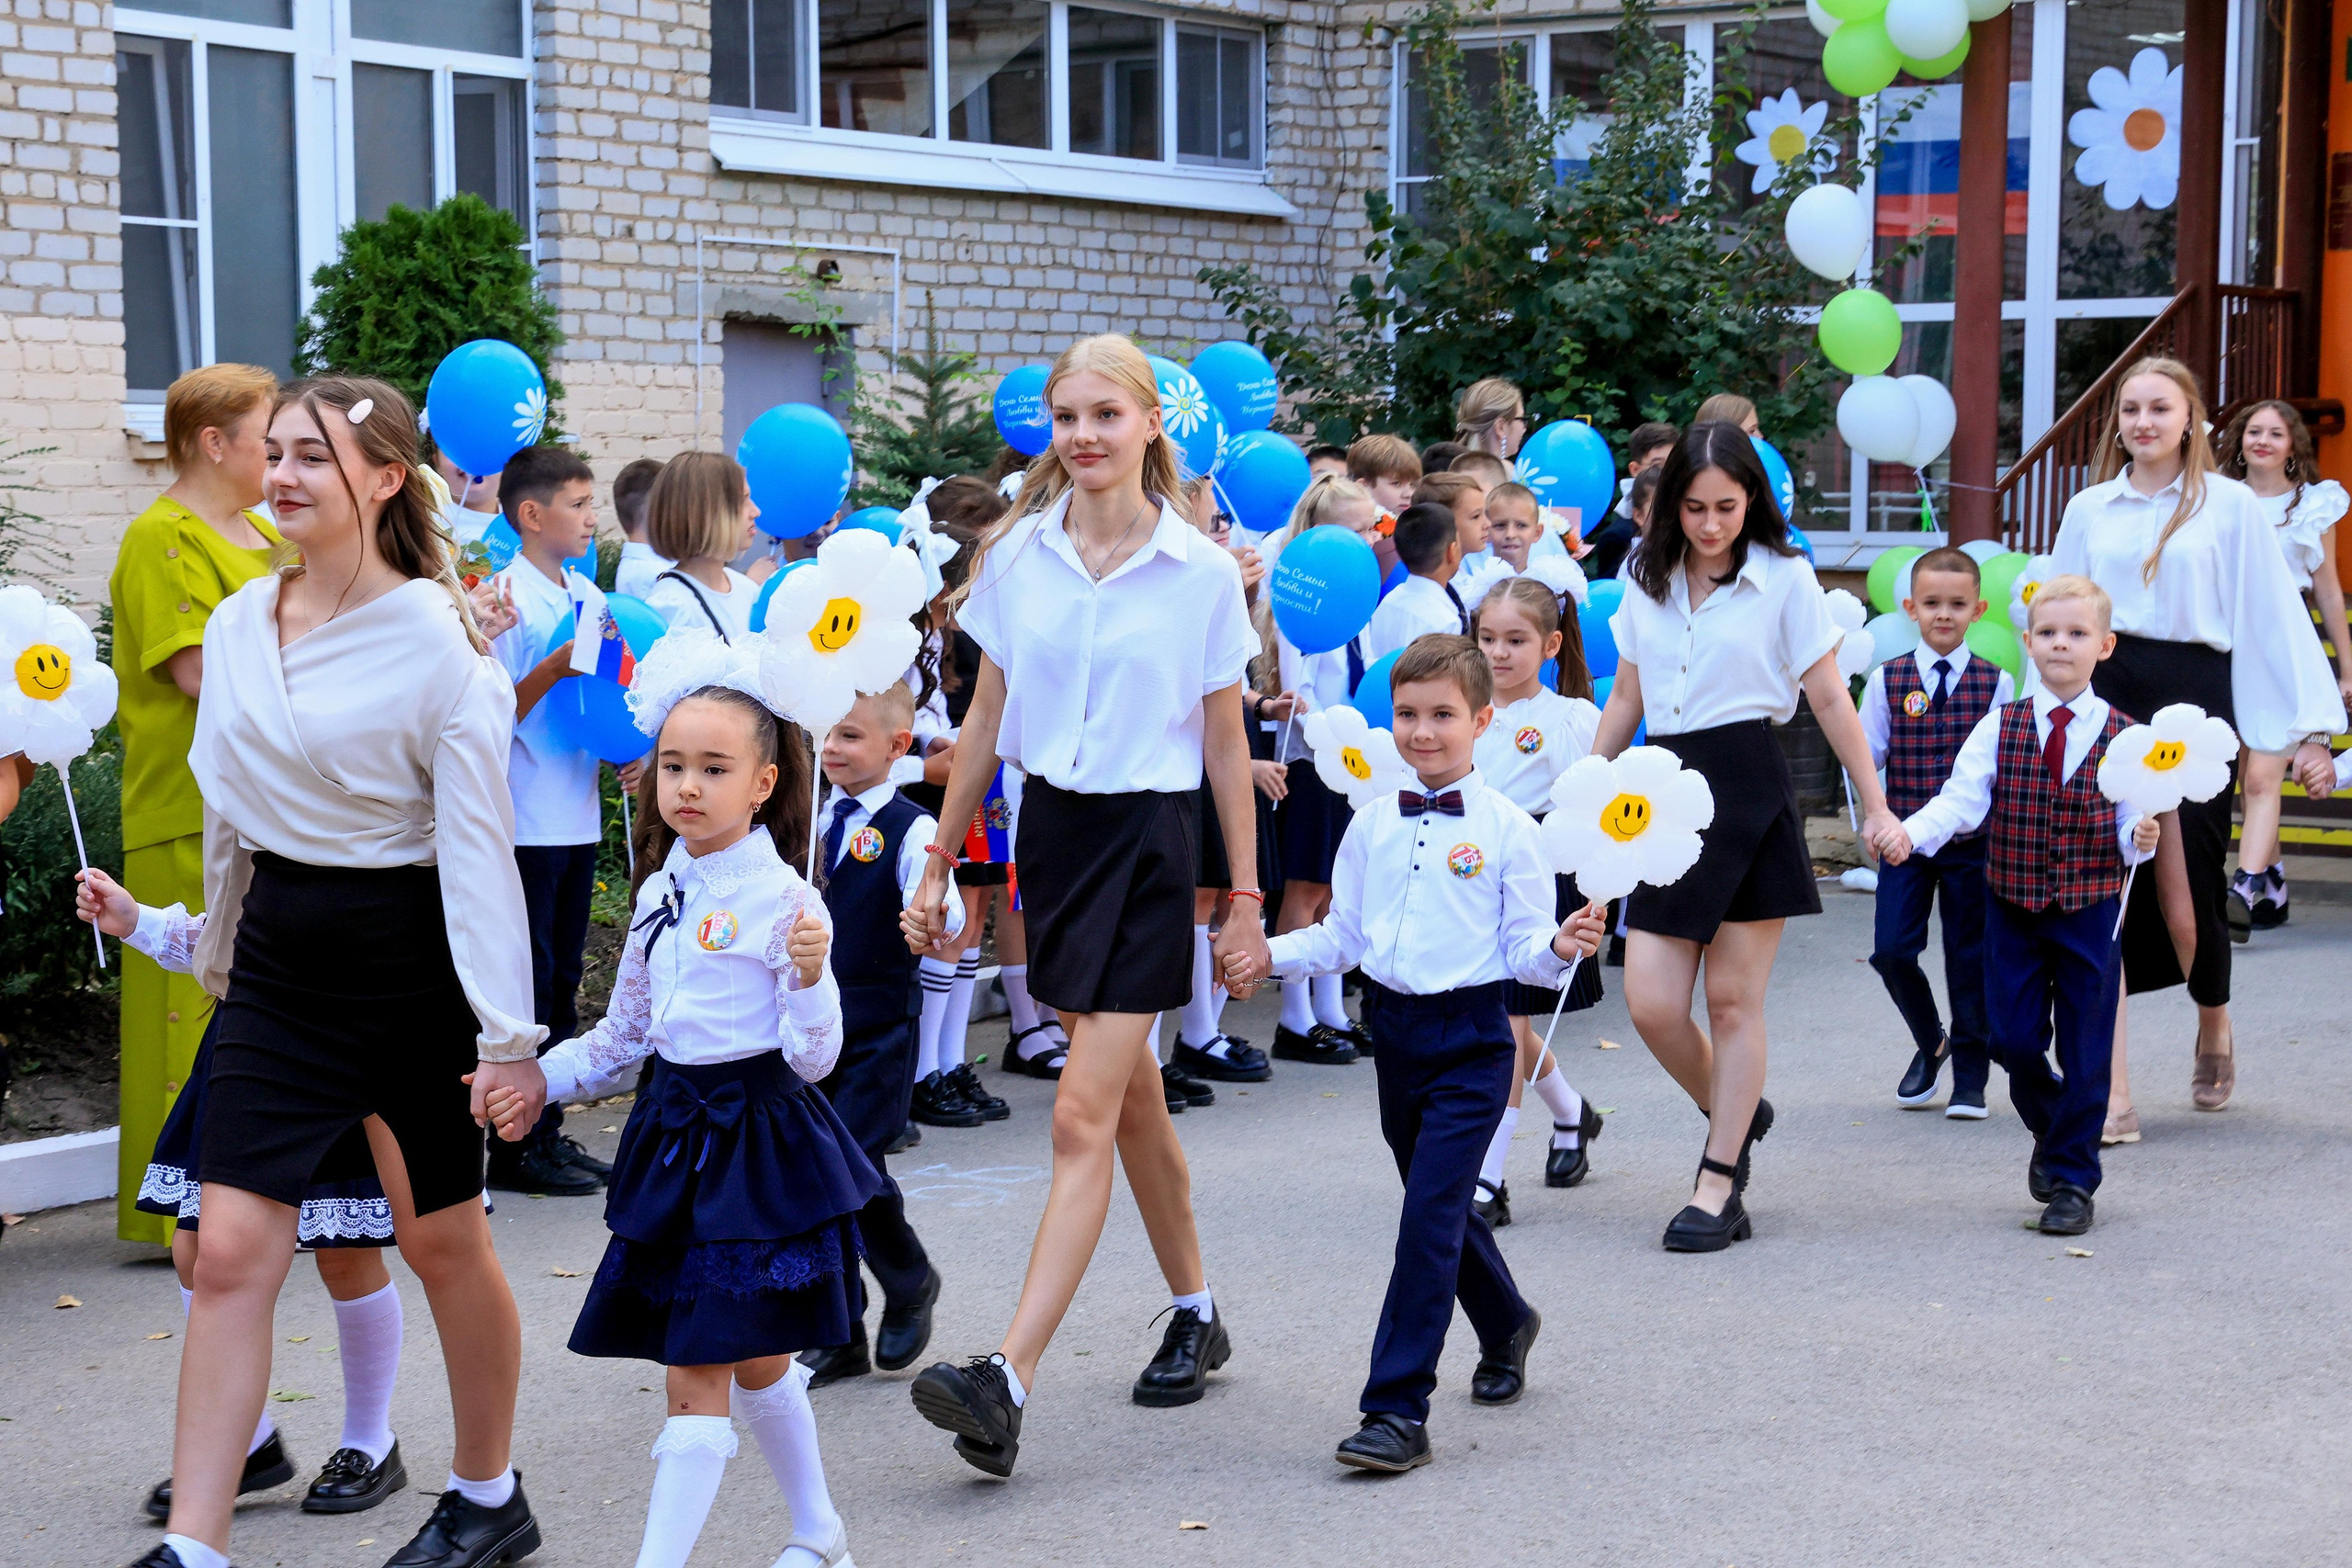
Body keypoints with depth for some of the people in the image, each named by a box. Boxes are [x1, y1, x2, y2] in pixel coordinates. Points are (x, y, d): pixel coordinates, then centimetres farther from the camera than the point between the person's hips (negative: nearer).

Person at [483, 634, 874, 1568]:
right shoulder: (662, 895, 9)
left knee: (699, 1373, -8)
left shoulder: (781, 900, -13)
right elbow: (625, 1035, 19)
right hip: (675, 1133, 7)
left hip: (757, 1137, -7)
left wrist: (809, 975, -32)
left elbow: (814, 1058, -15)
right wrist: (538, 1080, 8)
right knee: (751, 1359, 17)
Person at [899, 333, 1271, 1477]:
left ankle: (1008, 1383, -17)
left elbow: (1226, 747, 0)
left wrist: (1247, 900, 1)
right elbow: (985, 719, 9)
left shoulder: (1202, 572, -5)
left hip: (1147, 837, -4)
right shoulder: (1018, 554, 3)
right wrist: (940, 862, 10)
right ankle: (1196, 1315, 34)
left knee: (1082, 1116, -11)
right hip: (1049, 826, 4)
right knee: (1132, 1094, 16)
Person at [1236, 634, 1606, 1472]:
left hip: (1471, 1040, -5)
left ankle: (1398, 1411, -11)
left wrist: (1561, 948, -25)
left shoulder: (1507, 830, -5)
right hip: (1394, 1030, 6)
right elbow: (1342, 935, 13)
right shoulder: (1372, 826, 8)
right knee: (1438, 1206, 18)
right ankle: (1505, 1327, 45)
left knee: (1430, 1216, -12)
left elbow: (1523, 951, -5)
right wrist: (1273, 954, -2)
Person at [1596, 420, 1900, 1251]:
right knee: (1650, 1002, -3)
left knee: (1734, 997, 0)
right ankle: (1736, 1114, 25)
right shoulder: (1647, 581, 10)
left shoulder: (1784, 579, 0)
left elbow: (1829, 699, 1)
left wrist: (1876, 806, 1)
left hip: (1749, 791, -4)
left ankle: (1719, 1183, 10)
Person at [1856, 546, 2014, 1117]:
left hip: (1973, 839, 0)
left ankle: (1970, 1073, 20)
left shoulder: (1996, 683, 1)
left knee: (1970, 956, 6)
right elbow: (1866, 755, 0)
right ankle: (1930, 1042, 20)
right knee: (1891, 948, -7)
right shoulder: (1887, 680, 2)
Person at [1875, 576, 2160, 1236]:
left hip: (2090, 913, -1)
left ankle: (2071, 1176, 14)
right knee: (2015, 1039, 5)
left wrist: (2140, 839, -23)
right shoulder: (1999, 729, -1)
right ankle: (2051, 1134, 33)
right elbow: (1959, 800, -9)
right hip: (2014, 909, 1)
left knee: (2083, 1047, 2)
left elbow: (2131, 823, -1)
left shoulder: (2122, 737, -2)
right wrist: (1909, 833, -26)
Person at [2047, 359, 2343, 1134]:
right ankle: (2110, 1091, -8)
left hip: (2193, 698, -2)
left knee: (2186, 889, -1)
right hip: (2104, 697, 2)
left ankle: (2214, 1025, 33)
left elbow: (2275, 616, 3)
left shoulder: (2230, 505, 4)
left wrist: (2307, 727, 0)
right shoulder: (2089, 509, 12)